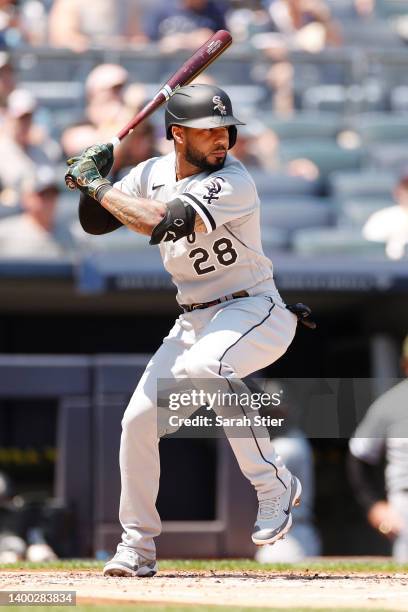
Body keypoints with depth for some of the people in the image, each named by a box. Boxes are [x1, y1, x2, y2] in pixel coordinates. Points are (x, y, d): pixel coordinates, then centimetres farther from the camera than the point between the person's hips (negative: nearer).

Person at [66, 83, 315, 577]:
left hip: (253, 311, -7)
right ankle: (137, 545, 17)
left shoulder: (232, 182, -20)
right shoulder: (152, 174, 3)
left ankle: (274, 484, -25)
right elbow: (95, 222, 12)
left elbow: (164, 223, -32)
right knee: (139, 420, 0)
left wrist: (96, 184, -21)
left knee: (202, 366, -37)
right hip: (194, 321, 7)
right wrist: (92, 179, -9)